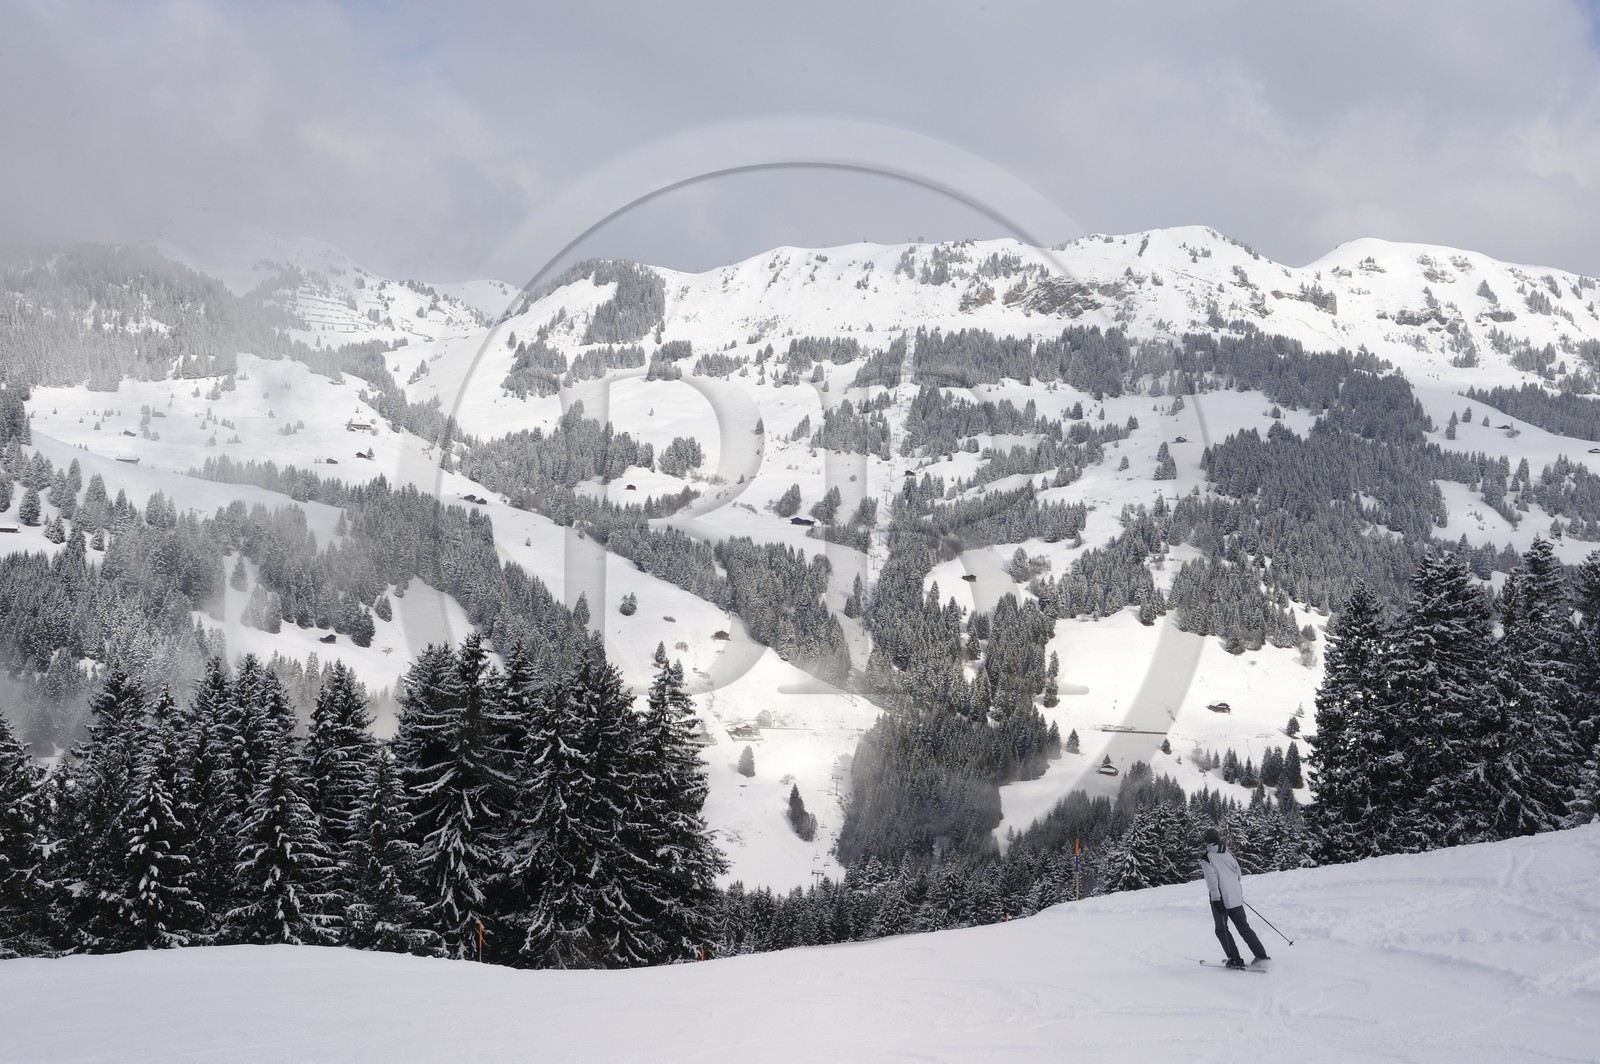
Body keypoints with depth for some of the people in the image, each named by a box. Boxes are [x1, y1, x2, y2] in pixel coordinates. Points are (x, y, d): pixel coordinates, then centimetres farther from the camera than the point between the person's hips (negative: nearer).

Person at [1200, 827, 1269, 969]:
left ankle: (1235, 959, 2)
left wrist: (1216, 898, -18)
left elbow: (1211, 879, -17)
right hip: (1236, 897, 5)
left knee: (1222, 930, 9)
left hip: (1220, 899, -5)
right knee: (1244, 927, 14)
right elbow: (1238, 873, 17)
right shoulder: (1228, 854, 8)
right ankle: (1261, 955, 10)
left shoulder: (1206, 858, -9)